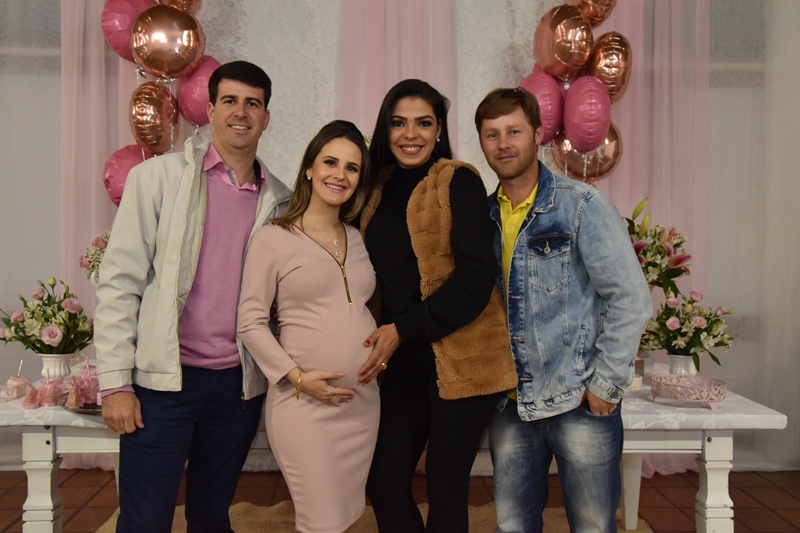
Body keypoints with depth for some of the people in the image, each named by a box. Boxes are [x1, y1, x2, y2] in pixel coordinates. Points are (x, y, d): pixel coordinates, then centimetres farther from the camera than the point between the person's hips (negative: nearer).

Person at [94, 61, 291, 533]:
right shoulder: (158, 178, -2)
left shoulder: (280, 201, 7)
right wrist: (115, 382, -8)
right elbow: (120, 281, -5)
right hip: (164, 378, -3)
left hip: (240, 383, 3)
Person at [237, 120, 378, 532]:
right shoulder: (274, 238, -5)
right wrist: (298, 376, -15)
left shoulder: (358, 240, 11)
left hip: (363, 402, 6)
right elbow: (250, 323, -8)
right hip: (303, 404, -5)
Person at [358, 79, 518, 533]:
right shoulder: (382, 188, 12)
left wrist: (402, 329, -15)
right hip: (403, 360, 6)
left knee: (446, 491, 6)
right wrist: (386, 338, 0)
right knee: (384, 484, 8)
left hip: (461, 359, -5)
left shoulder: (458, 181, -6)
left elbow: (475, 278, -14)